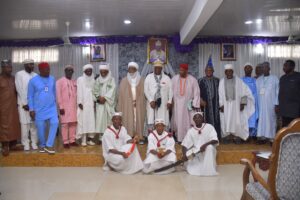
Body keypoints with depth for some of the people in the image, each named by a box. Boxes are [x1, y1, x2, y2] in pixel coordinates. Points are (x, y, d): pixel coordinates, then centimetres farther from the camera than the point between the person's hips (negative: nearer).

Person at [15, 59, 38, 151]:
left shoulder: (36, 75, 8)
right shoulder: (19, 74, 0)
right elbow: (20, 90, -5)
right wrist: (25, 103, -9)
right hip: (24, 103, -2)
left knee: (34, 123, 2)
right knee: (25, 123, -1)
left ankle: (34, 143, 11)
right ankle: (26, 144, 8)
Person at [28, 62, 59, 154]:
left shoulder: (52, 79, 3)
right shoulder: (33, 80, -5)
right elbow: (30, 96, -2)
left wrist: (55, 104, 18)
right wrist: (31, 109, -6)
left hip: (51, 107, 2)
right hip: (39, 109, -2)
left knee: (55, 123, -16)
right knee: (41, 128, 5)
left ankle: (49, 145, -6)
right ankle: (42, 145, 27)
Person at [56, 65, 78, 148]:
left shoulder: (74, 82, 13)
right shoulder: (60, 81, -1)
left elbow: (76, 94, 15)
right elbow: (58, 95, -6)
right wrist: (61, 107, -11)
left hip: (74, 106, 5)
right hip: (65, 107, -4)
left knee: (73, 123, 4)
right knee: (65, 124, -4)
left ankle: (72, 140, 12)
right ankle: (65, 142, 2)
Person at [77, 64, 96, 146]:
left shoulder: (93, 80, 14)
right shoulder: (80, 79, 2)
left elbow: (94, 92, 12)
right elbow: (79, 91, -4)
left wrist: (94, 102, 5)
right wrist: (79, 102, -11)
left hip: (91, 103, 4)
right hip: (83, 103, -4)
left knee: (91, 121, 1)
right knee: (83, 121, -5)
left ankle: (89, 139, 7)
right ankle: (83, 140, -3)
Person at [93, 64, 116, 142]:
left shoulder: (112, 80, 5)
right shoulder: (98, 80, 12)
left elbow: (112, 90, -5)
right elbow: (95, 90, 7)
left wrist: (105, 97, -13)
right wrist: (99, 97, -10)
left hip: (109, 103, -1)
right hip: (100, 103, 2)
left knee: (109, 118, -5)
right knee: (100, 118, -5)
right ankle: (101, 137, -1)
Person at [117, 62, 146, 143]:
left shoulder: (142, 80, 7)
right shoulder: (124, 81, 9)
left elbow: (144, 93, 2)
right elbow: (121, 94, 5)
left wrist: (137, 100, -11)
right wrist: (120, 107, -2)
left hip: (139, 105, 0)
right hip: (127, 105, 0)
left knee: (139, 120, -1)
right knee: (128, 121, -4)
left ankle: (140, 137, 4)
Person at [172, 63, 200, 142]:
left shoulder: (192, 80, -2)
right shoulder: (174, 79, 2)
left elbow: (196, 93, -2)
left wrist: (195, 105, -7)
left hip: (188, 104, -1)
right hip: (176, 104, 1)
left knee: (187, 122, 0)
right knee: (177, 121, 0)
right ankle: (179, 138, 8)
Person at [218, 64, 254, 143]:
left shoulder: (238, 80, 0)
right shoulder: (222, 81, 4)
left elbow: (244, 92, -1)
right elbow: (220, 94, 2)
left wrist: (242, 103, -8)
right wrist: (221, 105, -5)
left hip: (236, 104, -1)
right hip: (226, 105, 1)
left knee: (237, 120, -2)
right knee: (226, 120, 0)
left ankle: (237, 136, 3)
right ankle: (227, 136, 5)